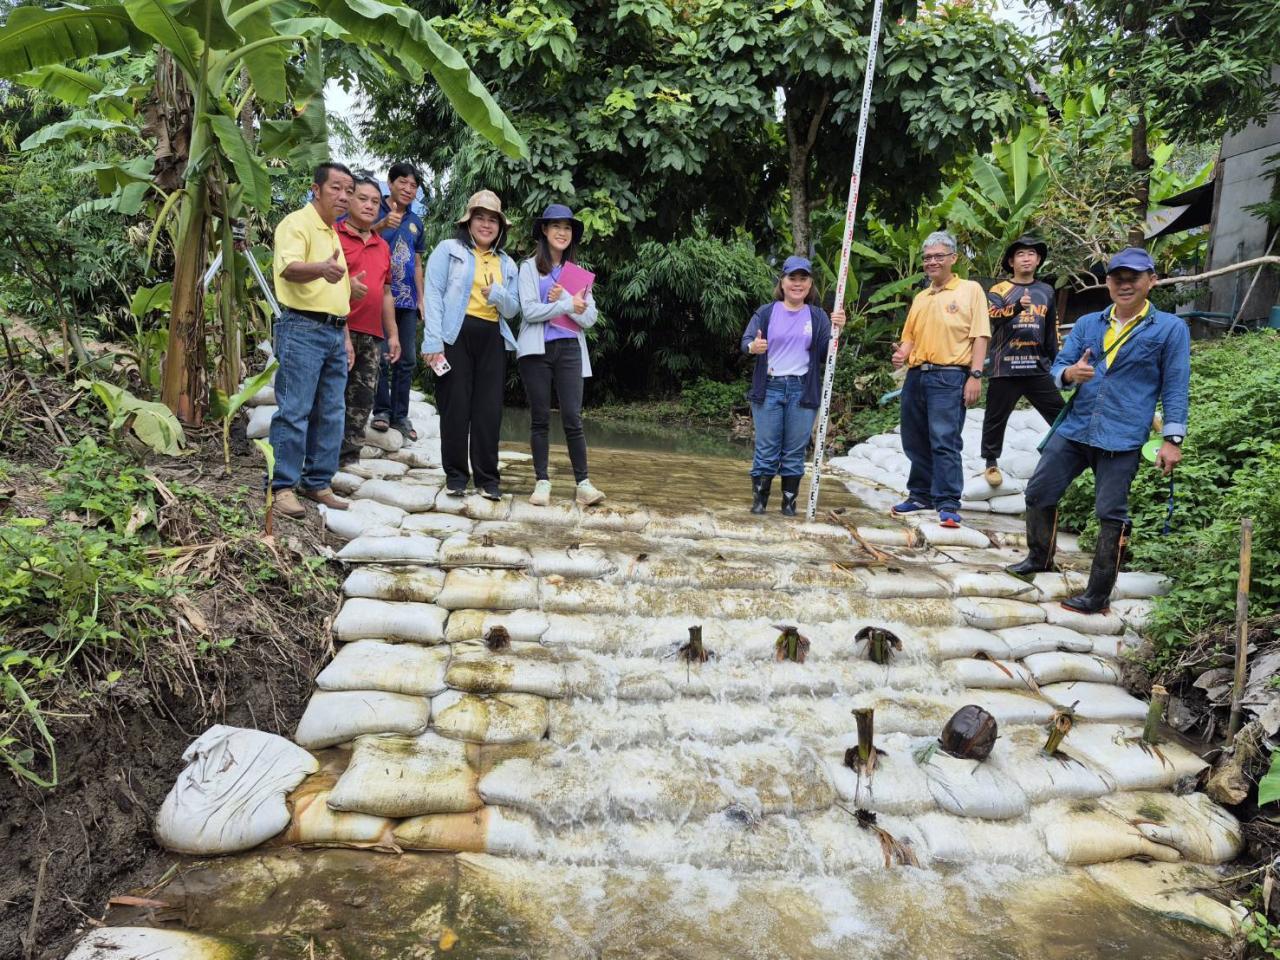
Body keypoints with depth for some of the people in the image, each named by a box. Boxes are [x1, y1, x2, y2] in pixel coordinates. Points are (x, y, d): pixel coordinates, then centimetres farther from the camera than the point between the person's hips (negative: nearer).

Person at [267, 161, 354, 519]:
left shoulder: (334, 232, 21)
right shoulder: (297, 223, -6)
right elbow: (289, 268, -26)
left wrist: (344, 335, 22)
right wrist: (320, 269, -47)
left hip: (334, 332, 9)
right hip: (302, 329, -9)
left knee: (331, 413, 10)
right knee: (295, 411, -8)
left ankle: (317, 483, 19)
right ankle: (281, 486, 0)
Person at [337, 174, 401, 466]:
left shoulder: (383, 247, 21)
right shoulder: (334, 236, -1)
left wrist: (393, 334, 19)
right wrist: (346, 287, -23)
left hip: (372, 335, 7)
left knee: (362, 401, 6)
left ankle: (348, 460, 12)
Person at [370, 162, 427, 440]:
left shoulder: (415, 222, 16)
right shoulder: (376, 212, 1)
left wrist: (421, 298, 15)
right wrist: (382, 225, -30)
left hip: (407, 300, 5)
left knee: (407, 360, 6)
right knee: (381, 356, -7)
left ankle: (400, 414, 12)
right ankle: (382, 410, 4)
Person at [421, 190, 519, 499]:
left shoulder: (507, 264, 19)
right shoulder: (448, 249, 5)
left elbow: (513, 310, 16)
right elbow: (433, 294, -4)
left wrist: (499, 295, -8)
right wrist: (433, 341, -15)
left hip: (492, 339, 4)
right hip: (456, 335, -4)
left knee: (489, 408, 3)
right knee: (455, 406, -1)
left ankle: (487, 476, 10)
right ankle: (455, 474, 9)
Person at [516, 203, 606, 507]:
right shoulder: (530, 267, 5)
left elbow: (589, 318, 4)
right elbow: (529, 311, -8)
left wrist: (564, 298, -10)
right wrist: (568, 306, -9)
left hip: (569, 349, 2)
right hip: (537, 350, -1)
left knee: (573, 418, -4)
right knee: (540, 419, 3)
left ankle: (583, 483, 0)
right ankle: (542, 482, 9)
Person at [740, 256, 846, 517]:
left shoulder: (818, 316, 8)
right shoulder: (766, 312, 6)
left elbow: (825, 355, 2)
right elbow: (746, 341, -2)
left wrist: (836, 331, -14)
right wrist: (753, 347, -25)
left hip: (803, 391, 1)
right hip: (768, 388, -1)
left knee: (795, 451, 5)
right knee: (766, 449, 1)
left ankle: (789, 501, 15)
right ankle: (759, 499, 12)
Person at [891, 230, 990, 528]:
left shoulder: (970, 290, 3)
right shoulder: (920, 298, 19)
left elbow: (980, 336, -3)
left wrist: (975, 375, -12)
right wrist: (902, 354, 1)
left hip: (949, 376, -6)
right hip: (916, 376, 6)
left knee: (945, 442, -11)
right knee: (915, 442, 10)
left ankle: (948, 504, -6)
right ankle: (921, 495, 23)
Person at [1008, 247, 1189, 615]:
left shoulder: (1170, 328, -1)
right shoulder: (1087, 324, 10)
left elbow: (1175, 387, -3)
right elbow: (1058, 366, 10)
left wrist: (1172, 439, -8)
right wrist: (1069, 373, -16)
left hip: (1122, 439, -4)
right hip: (1073, 429, 5)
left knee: (1111, 514, 0)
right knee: (1039, 493, 9)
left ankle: (1098, 595, 9)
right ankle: (1039, 558, 32)